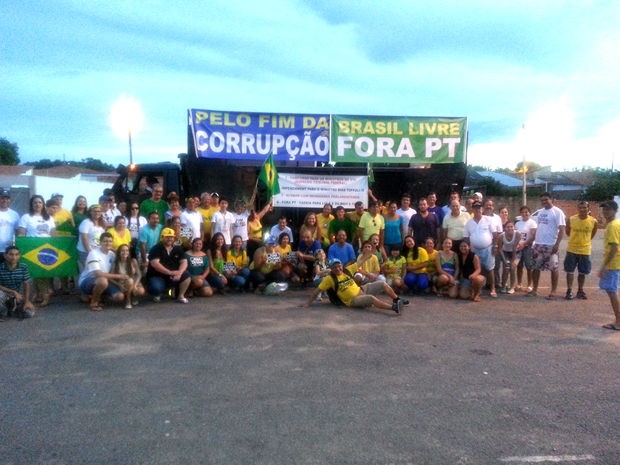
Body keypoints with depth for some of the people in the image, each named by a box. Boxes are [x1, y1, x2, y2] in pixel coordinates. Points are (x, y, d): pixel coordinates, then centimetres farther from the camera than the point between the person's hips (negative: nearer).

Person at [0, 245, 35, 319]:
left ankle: (10, 310, 17)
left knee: (30, 313, -15)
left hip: (18, 295, 3)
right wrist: (14, 292, -26)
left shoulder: (23, 267, -9)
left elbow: (26, 284, -7)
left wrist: (27, 301, -15)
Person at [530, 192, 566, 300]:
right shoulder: (540, 212, 12)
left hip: (551, 245, -7)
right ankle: (534, 289, 19)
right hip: (538, 244, 7)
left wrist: (557, 244, -22)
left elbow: (561, 229, -14)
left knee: (554, 268, 1)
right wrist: (533, 241, 15)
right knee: (535, 267, 10)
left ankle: (553, 292, 9)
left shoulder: (557, 212, -9)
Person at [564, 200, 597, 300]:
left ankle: (580, 291, 25)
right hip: (572, 249, -1)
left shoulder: (593, 222, -9)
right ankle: (569, 291, 13)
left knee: (582, 273, 11)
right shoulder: (571, 220, -11)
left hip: (585, 250, 1)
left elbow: (592, 235, 10)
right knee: (570, 271, 4)